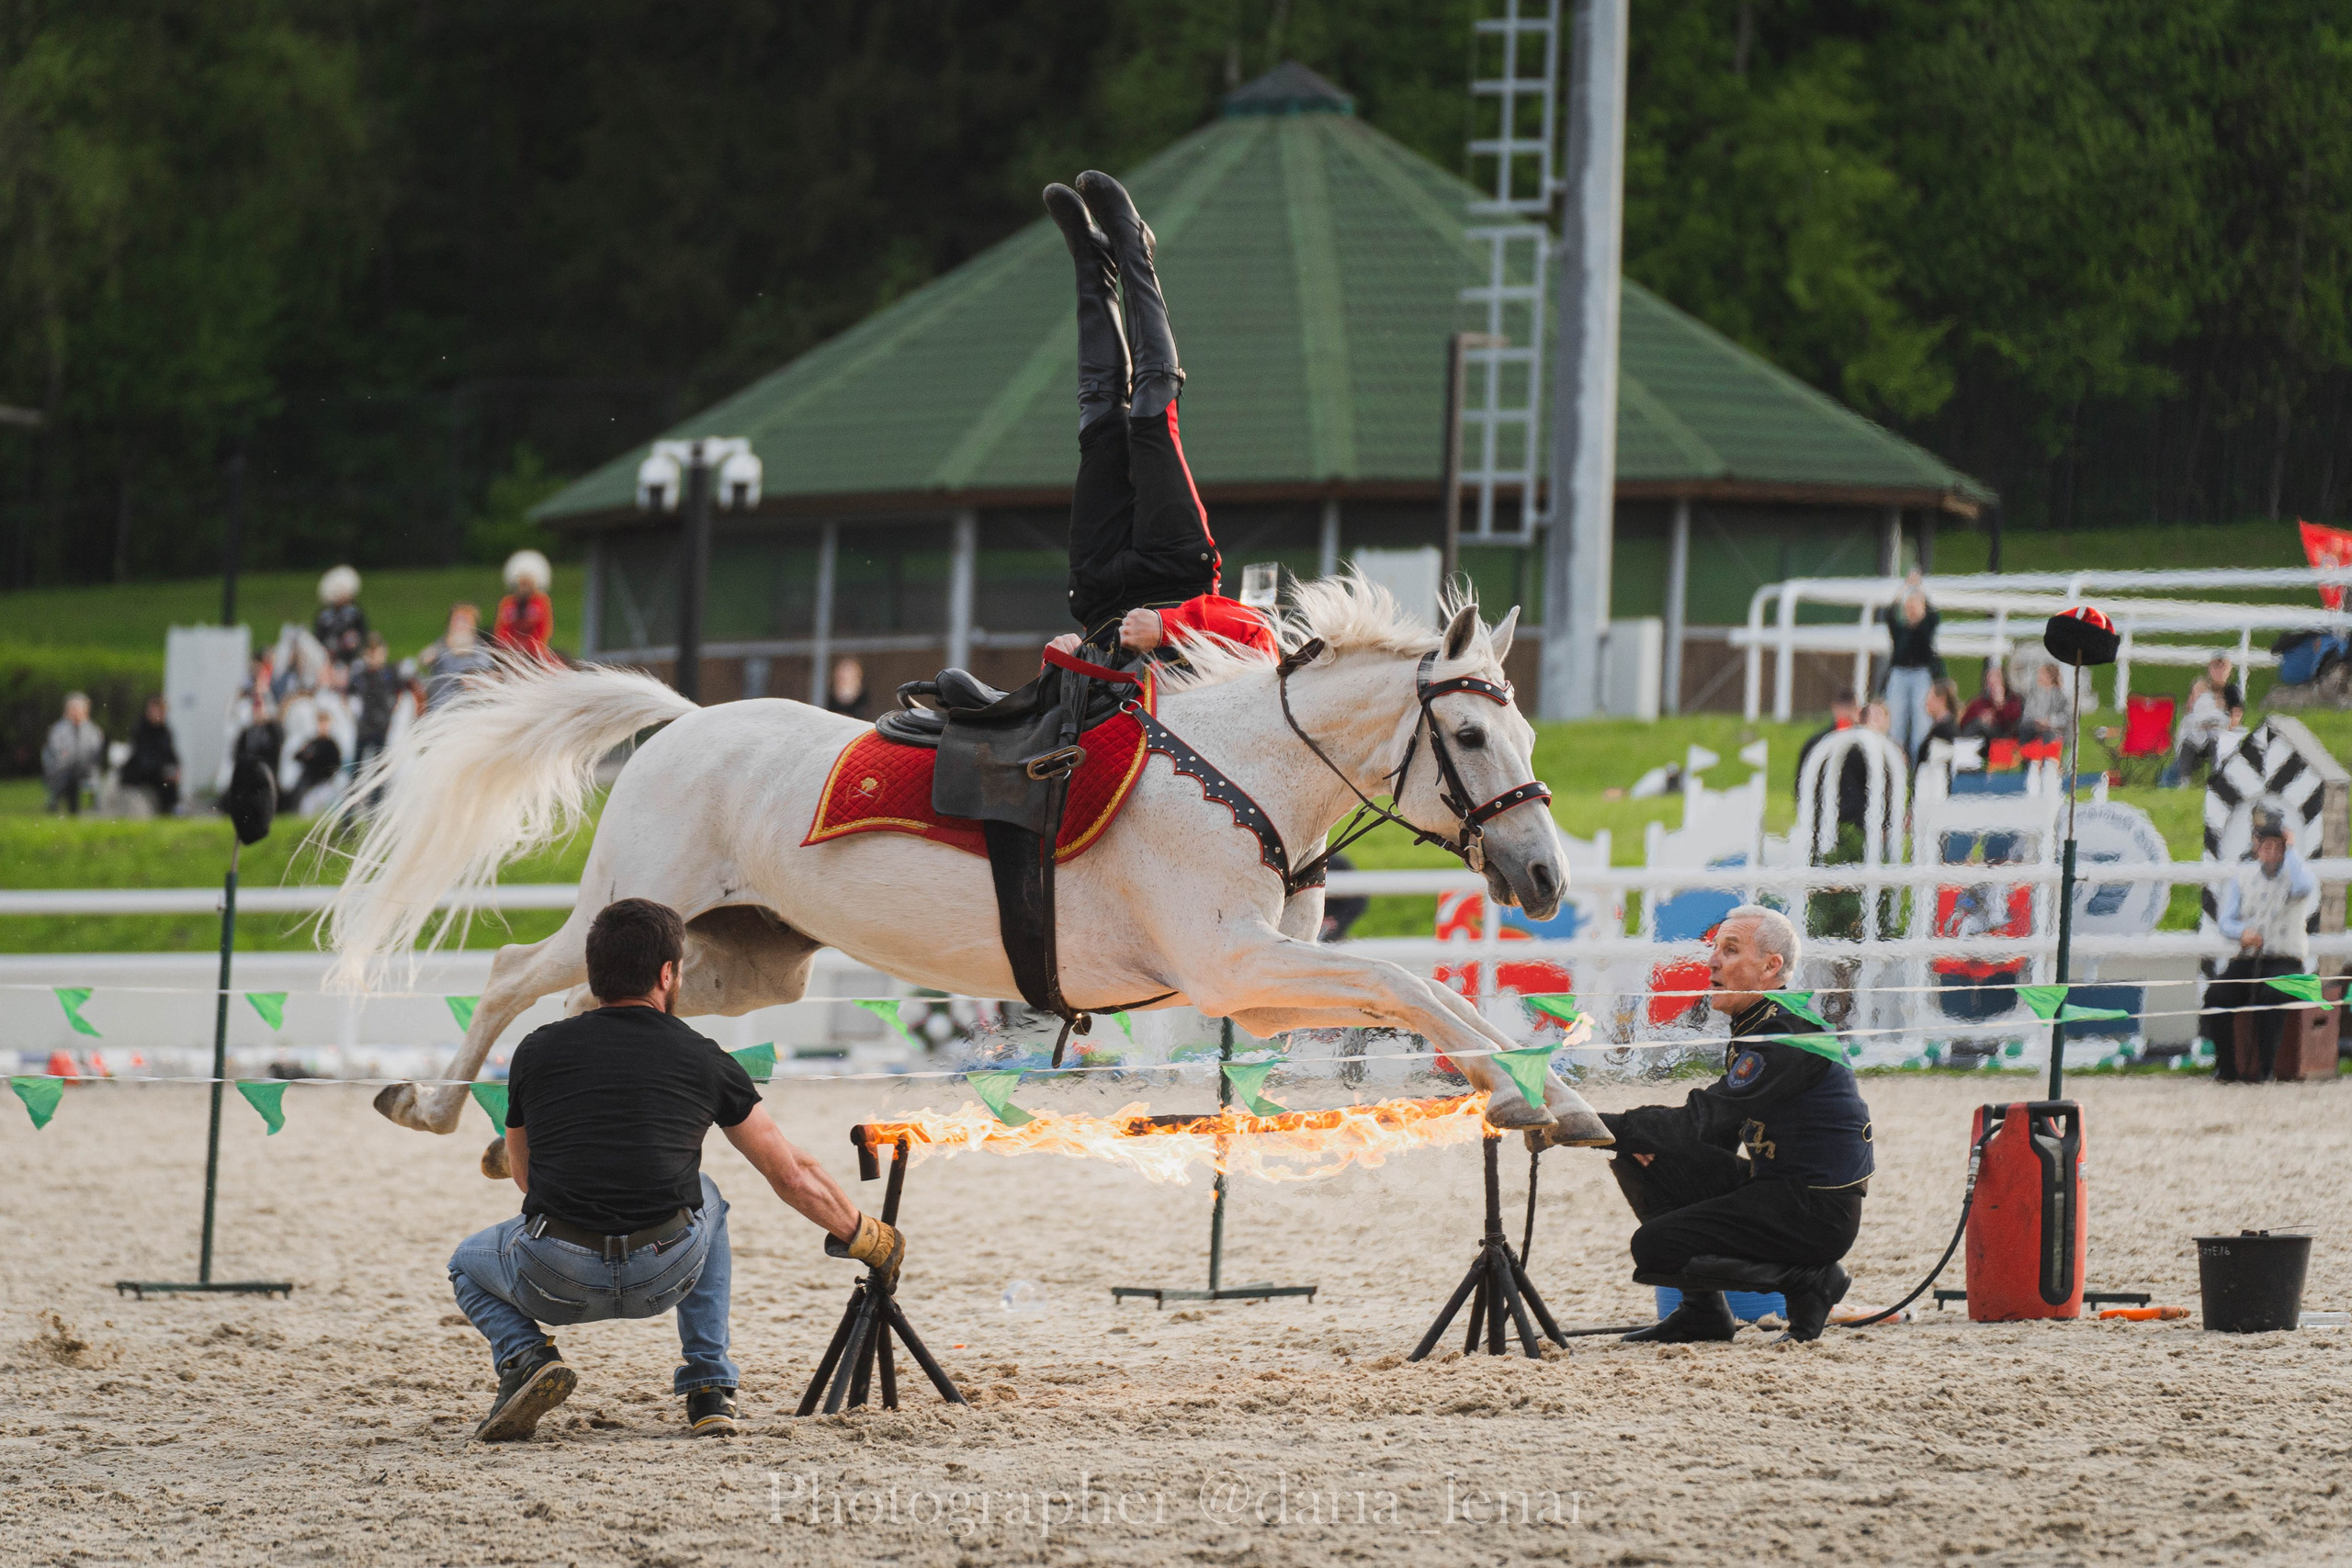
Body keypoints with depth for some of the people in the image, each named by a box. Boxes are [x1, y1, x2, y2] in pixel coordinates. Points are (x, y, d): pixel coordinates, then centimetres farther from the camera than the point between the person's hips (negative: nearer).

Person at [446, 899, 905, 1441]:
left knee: (469, 1260, 33)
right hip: (665, 1276, 1)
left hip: (557, 1283, -1)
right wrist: (867, 1239, 27)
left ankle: (525, 1357, 0)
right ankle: (710, 1390, 27)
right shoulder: (704, 1061, 5)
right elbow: (793, 1177, 12)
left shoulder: (537, 1051, 5)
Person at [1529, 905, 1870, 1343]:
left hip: (1818, 1212, -10)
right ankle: (1702, 1312, 9)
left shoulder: (1791, 1037, -20)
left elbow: (1699, 1122, -25)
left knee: (1654, 1246, -17)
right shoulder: (1752, 1029, 12)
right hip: (1770, 1189, 10)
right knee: (1637, 1156, 5)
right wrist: (1651, 1141, -7)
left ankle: (1806, 1279, -5)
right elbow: (1716, 1132, 15)